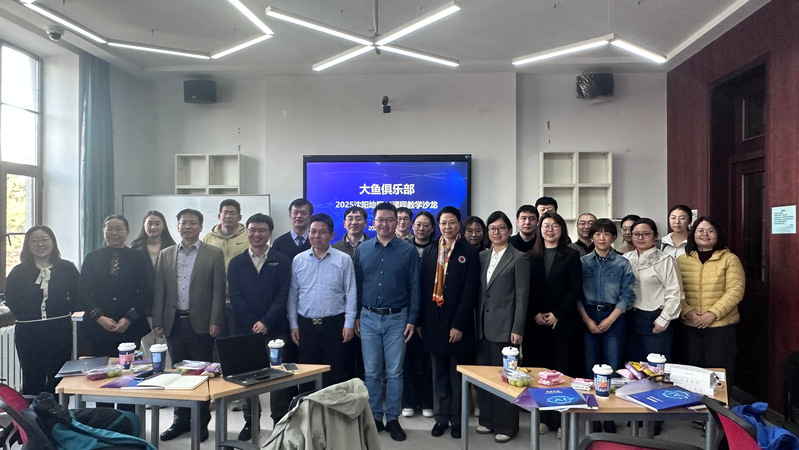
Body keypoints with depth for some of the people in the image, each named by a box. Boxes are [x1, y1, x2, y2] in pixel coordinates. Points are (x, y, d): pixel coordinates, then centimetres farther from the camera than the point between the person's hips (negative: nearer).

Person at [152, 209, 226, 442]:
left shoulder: (214, 254, 0)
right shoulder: (166, 254, 11)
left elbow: (218, 291, -4)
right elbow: (159, 291, 9)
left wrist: (215, 322, -10)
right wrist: (158, 322, 3)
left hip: (201, 323, -3)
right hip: (174, 323, 3)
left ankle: (201, 422, 16)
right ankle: (181, 420, 25)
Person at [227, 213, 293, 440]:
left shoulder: (281, 261, 4)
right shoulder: (236, 263, 8)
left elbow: (282, 296, -2)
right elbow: (235, 298, 2)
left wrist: (266, 322, -11)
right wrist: (253, 324, -8)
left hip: (275, 329, -1)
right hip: (245, 329, 2)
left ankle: (280, 420, 16)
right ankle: (250, 421, 22)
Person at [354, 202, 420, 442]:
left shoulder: (408, 251, -3)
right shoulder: (362, 249, 4)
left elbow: (414, 287, -1)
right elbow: (357, 284, 7)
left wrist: (412, 319, -5)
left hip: (397, 319, -2)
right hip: (369, 318, 2)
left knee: (394, 372, 5)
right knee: (372, 372, 10)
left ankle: (393, 418, 19)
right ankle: (375, 417, 23)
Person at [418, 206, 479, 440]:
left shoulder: (469, 253, -3)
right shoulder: (429, 252, 10)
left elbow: (470, 291, -9)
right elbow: (421, 287, 8)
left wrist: (459, 324, -13)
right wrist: (419, 321, 3)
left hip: (457, 324, -3)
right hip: (433, 322, 4)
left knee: (457, 375, 7)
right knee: (439, 374, 13)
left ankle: (457, 419, 20)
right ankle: (441, 416, 24)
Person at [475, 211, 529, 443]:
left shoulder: (519, 258, -4)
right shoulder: (482, 256, 11)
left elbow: (522, 297, -7)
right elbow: (478, 292, 13)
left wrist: (518, 329, -11)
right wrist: (476, 321, 8)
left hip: (504, 327, -5)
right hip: (483, 326, 5)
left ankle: (506, 425, 17)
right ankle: (487, 419, 26)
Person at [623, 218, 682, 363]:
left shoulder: (665, 260, -5)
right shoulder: (626, 259, 8)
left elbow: (675, 293, -8)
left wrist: (663, 320, -10)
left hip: (655, 320, -4)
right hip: (630, 318, 4)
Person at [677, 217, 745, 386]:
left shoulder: (730, 259, 1)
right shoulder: (682, 260, 8)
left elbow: (735, 291, -8)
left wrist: (713, 313, -16)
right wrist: (687, 312, -13)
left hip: (721, 325, -2)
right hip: (689, 326, 2)